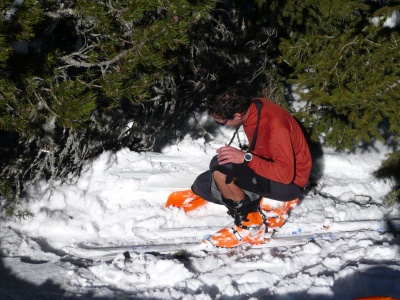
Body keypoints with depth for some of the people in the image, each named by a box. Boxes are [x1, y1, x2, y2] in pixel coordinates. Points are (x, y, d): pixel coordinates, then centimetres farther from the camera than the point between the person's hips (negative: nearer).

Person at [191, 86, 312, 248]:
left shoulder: (275, 124, -30)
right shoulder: (251, 107, -5)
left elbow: (286, 174, -31)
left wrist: (245, 158, -33)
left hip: (289, 184, -9)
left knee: (219, 166, -27)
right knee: (202, 184, 4)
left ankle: (249, 224, -12)